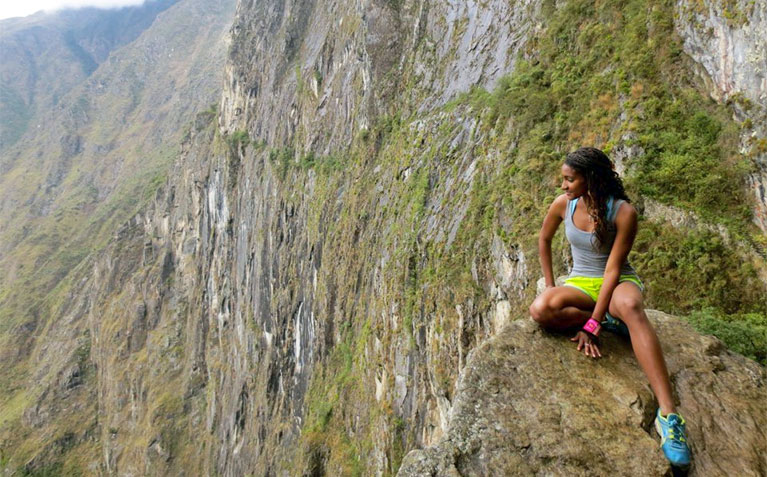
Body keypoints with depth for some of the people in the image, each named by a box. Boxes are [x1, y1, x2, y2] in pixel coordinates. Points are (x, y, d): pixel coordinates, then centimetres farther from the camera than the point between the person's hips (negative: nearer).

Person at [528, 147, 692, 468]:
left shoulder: (623, 212, -18)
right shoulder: (563, 204, -6)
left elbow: (613, 269, -20)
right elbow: (544, 240, 11)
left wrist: (592, 325, -24)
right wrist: (550, 286, 6)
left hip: (619, 282, -3)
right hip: (580, 283, 3)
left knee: (630, 305, -42)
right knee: (540, 310, -31)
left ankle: (668, 414, -45)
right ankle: (612, 321, -11)